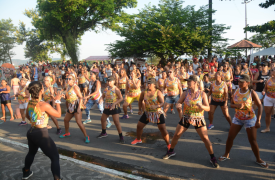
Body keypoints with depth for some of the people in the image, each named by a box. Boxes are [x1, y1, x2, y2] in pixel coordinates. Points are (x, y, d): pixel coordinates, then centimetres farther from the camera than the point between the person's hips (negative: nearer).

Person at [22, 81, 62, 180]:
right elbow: (58, 114, -13)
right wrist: (57, 101, -4)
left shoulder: (30, 103, -1)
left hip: (31, 132, 8)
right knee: (55, 157, 1)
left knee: (31, 152, 33)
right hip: (42, 134, -8)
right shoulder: (44, 105, -24)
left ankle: (26, 172, 54)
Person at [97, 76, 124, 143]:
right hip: (107, 107, 7)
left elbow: (121, 98, -14)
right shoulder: (106, 89, 7)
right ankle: (104, 133, 40)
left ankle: (121, 136, 0)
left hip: (114, 107, -7)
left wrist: (114, 104, -26)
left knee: (116, 122, -12)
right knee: (103, 119, 18)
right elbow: (103, 96, 17)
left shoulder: (116, 89, -12)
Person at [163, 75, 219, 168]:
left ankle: (213, 158, 14)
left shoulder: (202, 94, -10)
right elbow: (179, 102, 2)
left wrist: (201, 106, -33)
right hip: (186, 118, 2)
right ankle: (171, 151, 29)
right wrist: (178, 105, -23)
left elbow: (208, 108, -11)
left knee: (205, 138, -4)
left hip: (198, 119, -2)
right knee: (176, 135, 5)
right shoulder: (185, 93, -5)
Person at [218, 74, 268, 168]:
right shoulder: (236, 91, -4)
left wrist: (258, 120, -20)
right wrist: (236, 105, -21)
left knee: (253, 140, 4)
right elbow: (231, 104, 2)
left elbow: (259, 106, -14)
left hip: (250, 119, -3)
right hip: (237, 118, 4)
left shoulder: (252, 93, -15)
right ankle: (226, 154, 24)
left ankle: (258, 159, 25)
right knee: (230, 137, 4)